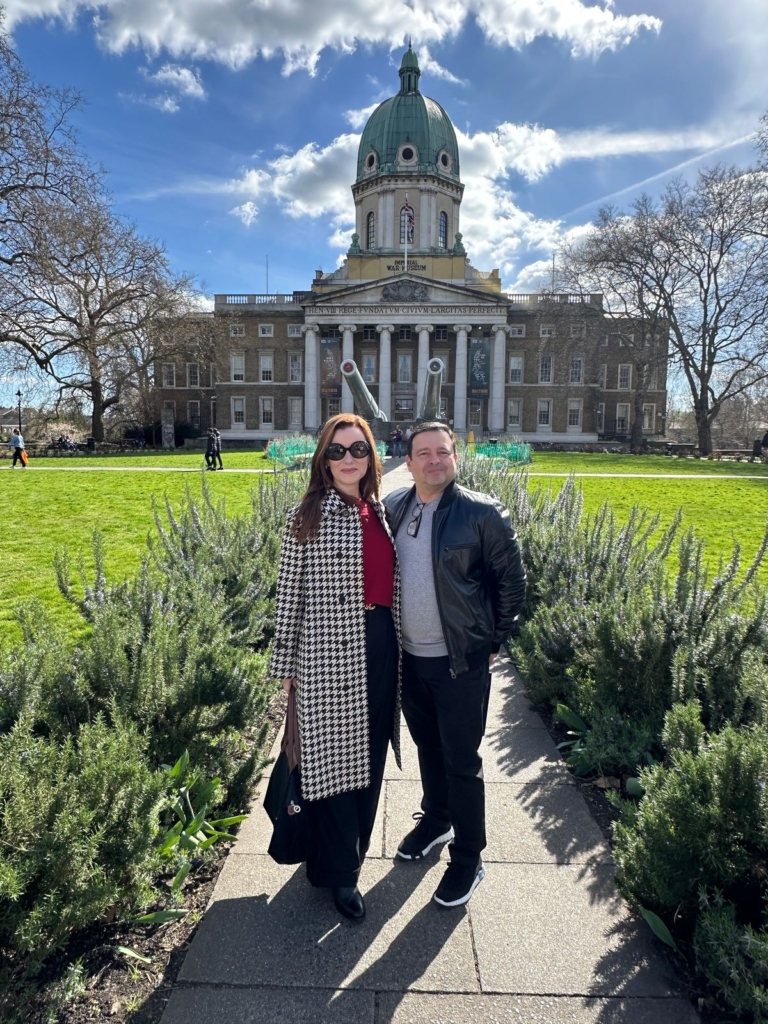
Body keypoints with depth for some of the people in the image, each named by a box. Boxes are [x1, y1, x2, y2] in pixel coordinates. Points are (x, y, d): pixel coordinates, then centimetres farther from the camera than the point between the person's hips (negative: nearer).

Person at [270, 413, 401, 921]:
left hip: (380, 646, 6)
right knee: (334, 757, 6)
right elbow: (290, 592, -6)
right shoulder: (308, 515, -8)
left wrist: (395, 642, 17)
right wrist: (286, 663, -4)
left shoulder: (380, 511, 8)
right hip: (329, 654, -5)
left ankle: (352, 848, 40)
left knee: (370, 757, 18)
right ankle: (341, 870, 26)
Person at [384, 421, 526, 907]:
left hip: (462, 662, -5)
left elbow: (513, 580, -5)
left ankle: (468, 858, 27)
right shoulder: (392, 508, 1)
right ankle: (435, 820, 47)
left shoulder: (483, 513, -12)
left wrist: (495, 642, -3)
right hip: (408, 657, 5)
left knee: (462, 761, 7)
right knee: (428, 748, 23)